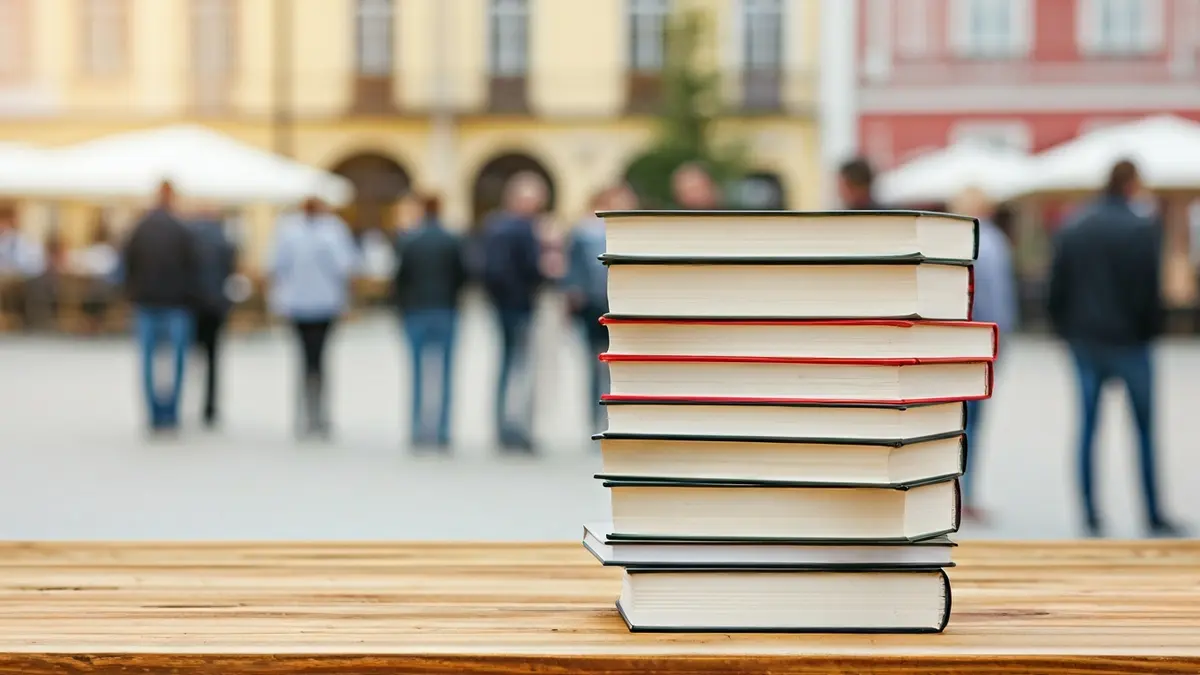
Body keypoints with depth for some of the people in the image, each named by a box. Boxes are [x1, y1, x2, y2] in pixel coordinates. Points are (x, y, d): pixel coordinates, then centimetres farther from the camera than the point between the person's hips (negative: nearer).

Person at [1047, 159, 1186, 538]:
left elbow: (1056, 289, 4)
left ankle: (1091, 517, 5)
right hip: (1129, 343, -4)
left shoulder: (1071, 230, 4)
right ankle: (1154, 517, 9)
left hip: (1085, 342, 4)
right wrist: (1150, 329, 3)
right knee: (1145, 431, 6)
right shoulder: (1143, 231, -11)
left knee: (1087, 430, 7)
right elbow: (1150, 291, -12)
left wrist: (1067, 331, 12)